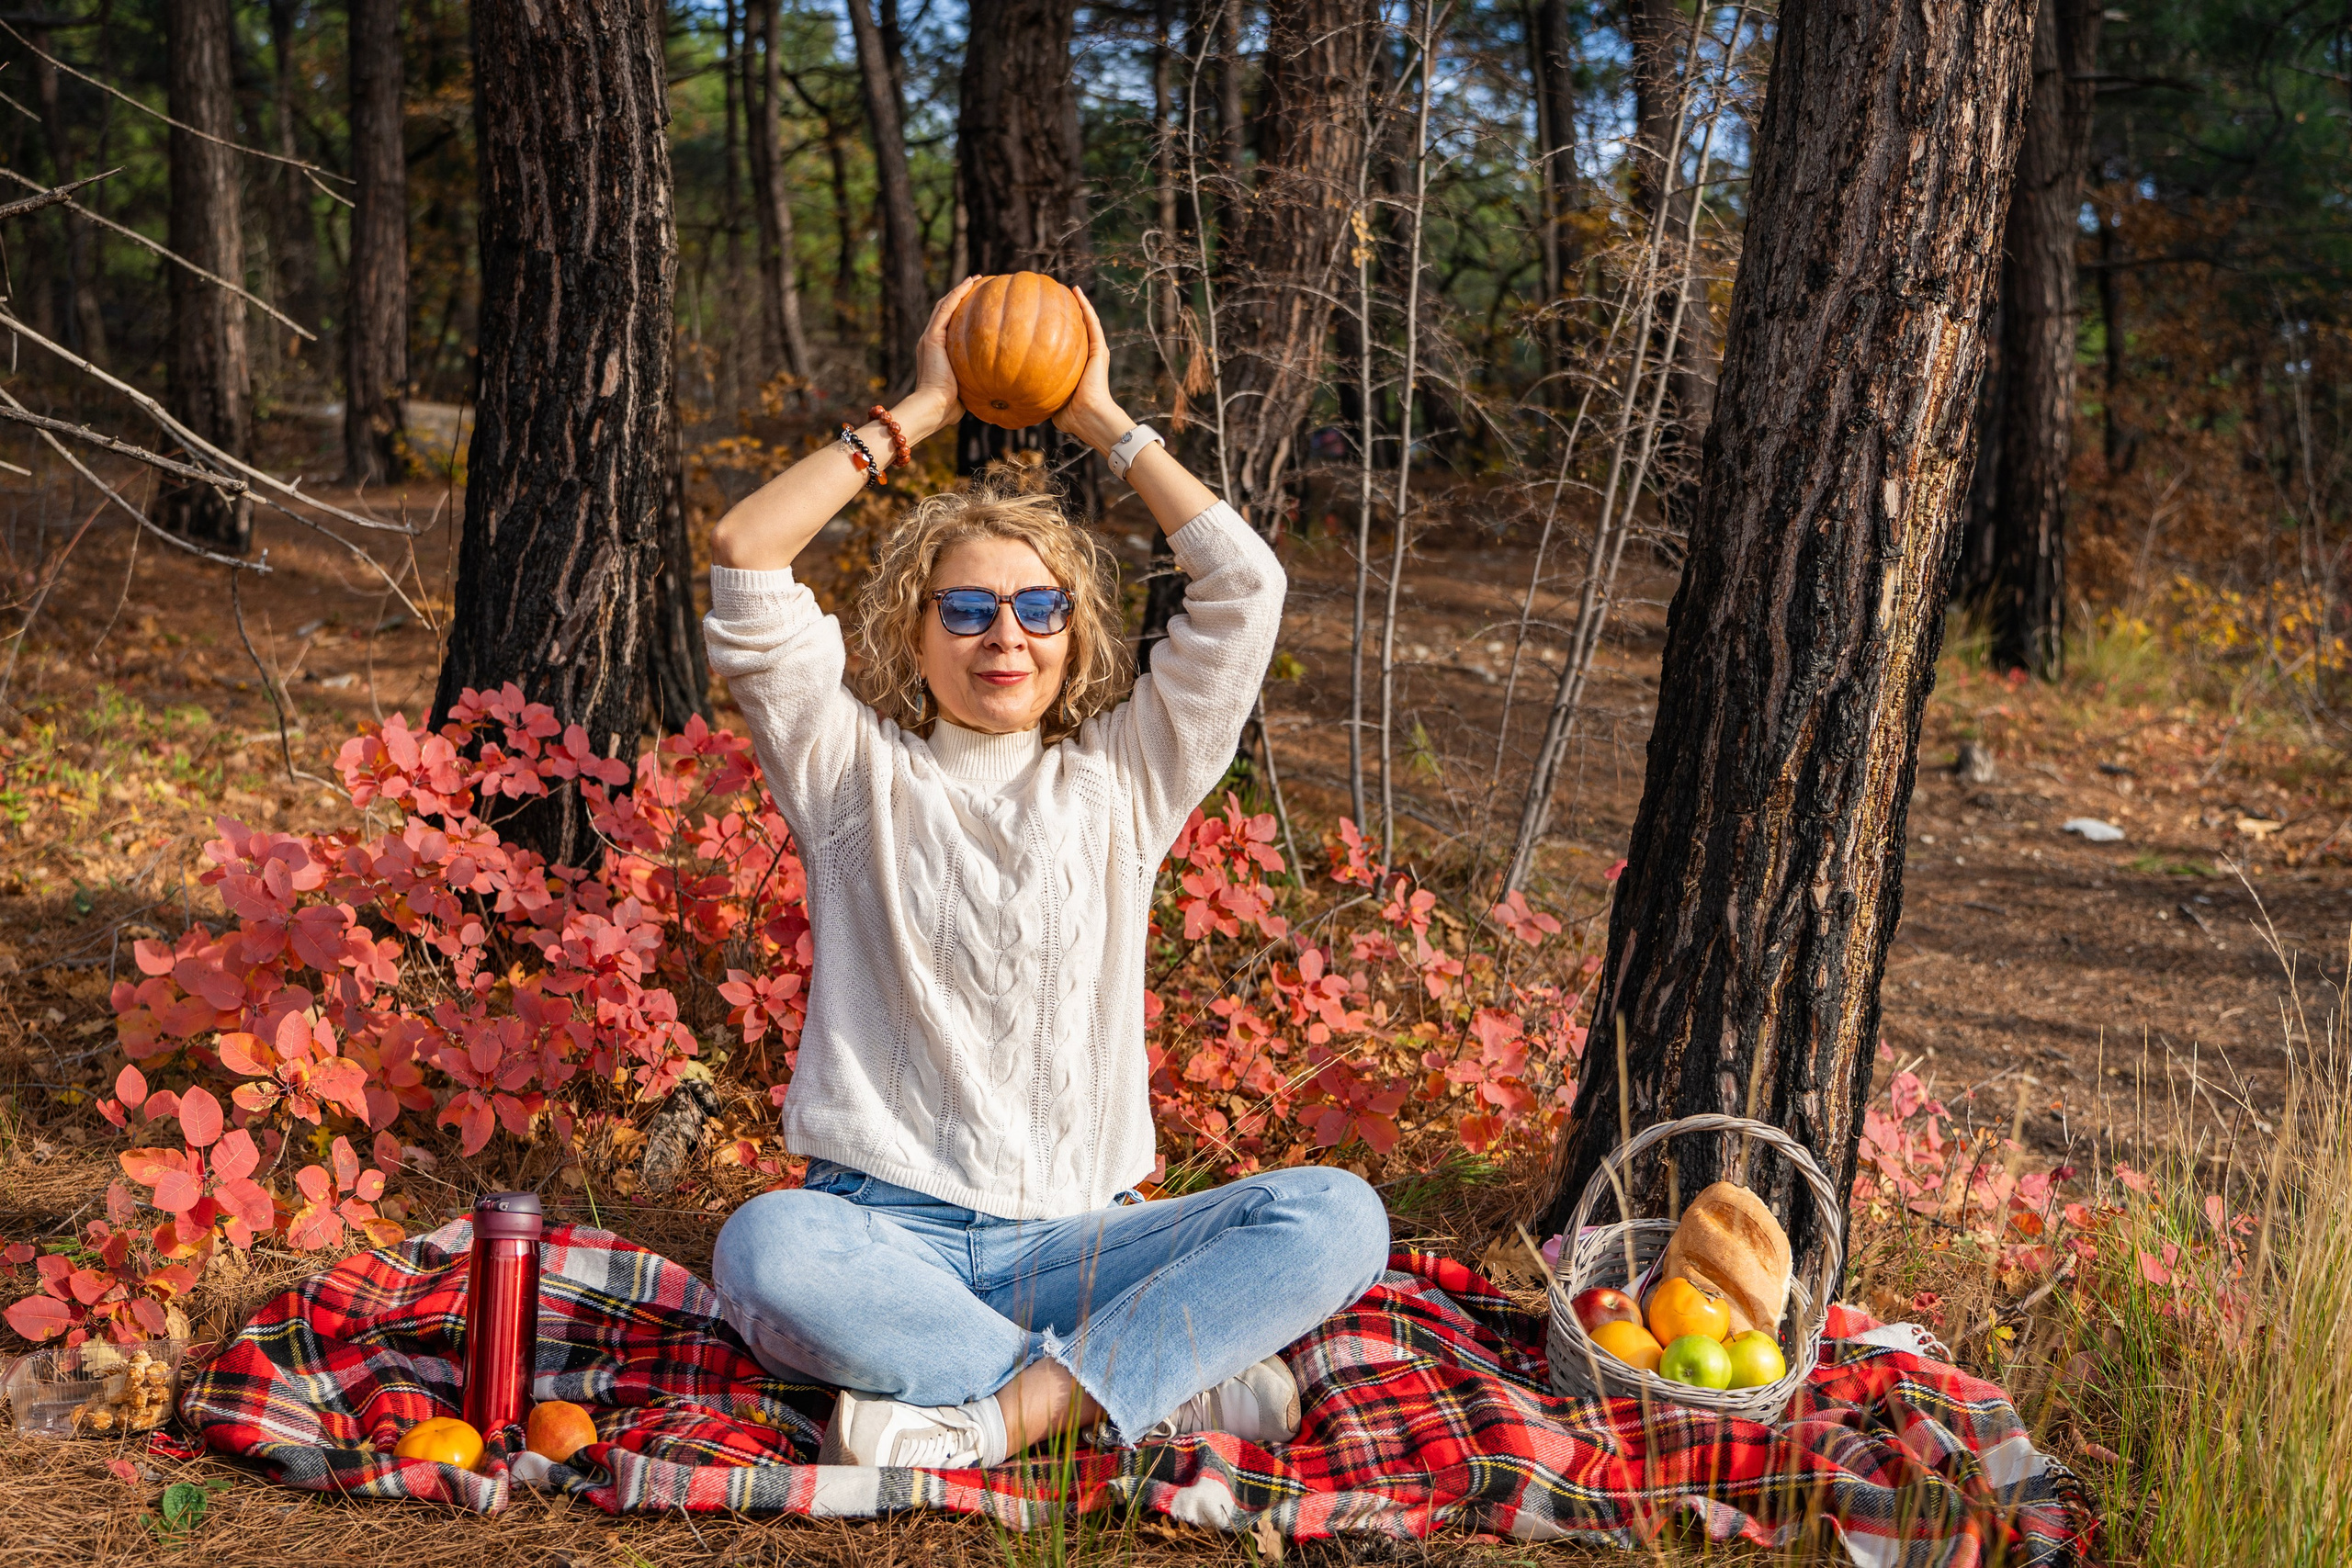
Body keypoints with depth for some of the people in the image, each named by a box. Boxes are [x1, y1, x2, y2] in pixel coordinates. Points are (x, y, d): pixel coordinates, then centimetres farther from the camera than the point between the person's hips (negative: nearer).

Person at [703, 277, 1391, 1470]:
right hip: (886, 1231, -1)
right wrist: (918, 411, 4)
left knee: (1337, 1216, -24)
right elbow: (744, 560, -4)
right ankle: (1164, 1386, -28)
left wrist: (1101, 419, 10)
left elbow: (1244, 585, 3)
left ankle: (989, 1419, -32)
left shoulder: (1119, 782, 11)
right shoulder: (859, 775, 7)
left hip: (1074, 1243, 2)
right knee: (765, 1251, -37)